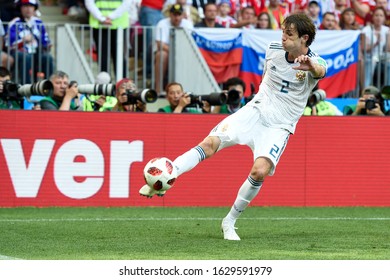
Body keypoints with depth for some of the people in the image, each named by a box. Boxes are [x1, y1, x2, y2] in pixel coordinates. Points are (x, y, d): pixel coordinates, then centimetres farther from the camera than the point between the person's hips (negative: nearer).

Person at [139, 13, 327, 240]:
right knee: (211, 143, -20)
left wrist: (311, 67, -63)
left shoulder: (313, 61, -13)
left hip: (279, 126, -3)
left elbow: (320, 71, -40)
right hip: (255, 111, 3)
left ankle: (229, 222, -4)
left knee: (260, 171, -25)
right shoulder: (273, 49, 2)